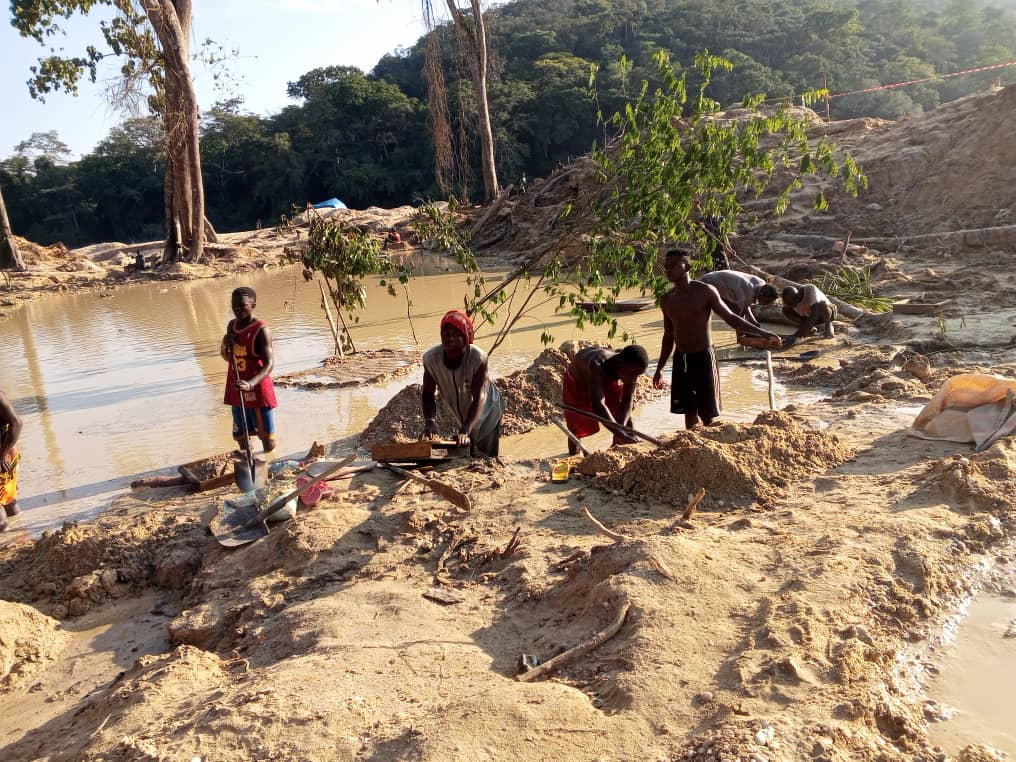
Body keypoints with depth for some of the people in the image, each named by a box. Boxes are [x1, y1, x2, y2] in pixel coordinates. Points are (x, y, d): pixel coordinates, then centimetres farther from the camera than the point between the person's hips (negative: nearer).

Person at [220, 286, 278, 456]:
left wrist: (250, 384, -39)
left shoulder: (261, 330, -16)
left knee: (267, 437, 1)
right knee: (241, 436, 14)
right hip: (237, 391, 7)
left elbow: (269, 364, -24)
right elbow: (226, 357, 19)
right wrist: (225, 344, -4)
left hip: (258, 390, -7)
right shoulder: (231, 326, 7)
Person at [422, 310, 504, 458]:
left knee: (488, 458, 4)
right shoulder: (431, 357, -27)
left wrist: (465, 431, -52)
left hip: (486, 411, -3)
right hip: (459, 416, 3)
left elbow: (479, 398, -40)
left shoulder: (478, 357, -36)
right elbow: (428, 394, -19)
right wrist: (430, 421, -37)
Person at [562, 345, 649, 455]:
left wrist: (621, 427, -41)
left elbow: (627, 401, -24)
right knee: (576, 428, 0)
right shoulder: (597, 365, -48)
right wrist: (621, 434, -59)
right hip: (577, 381, -4)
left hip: (607, 380, 4)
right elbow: (598, 406, -54)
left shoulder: (632, 369, -31)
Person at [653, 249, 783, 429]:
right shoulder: (666, 300, 7)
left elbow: (730, 317, -3)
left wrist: (760, 332, -13)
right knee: (689, 411, 8)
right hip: (681, 359, 4)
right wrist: (659, 369, 17)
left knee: (707, 413, -2)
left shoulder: (705, 292, -7)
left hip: (703, 357, -4)